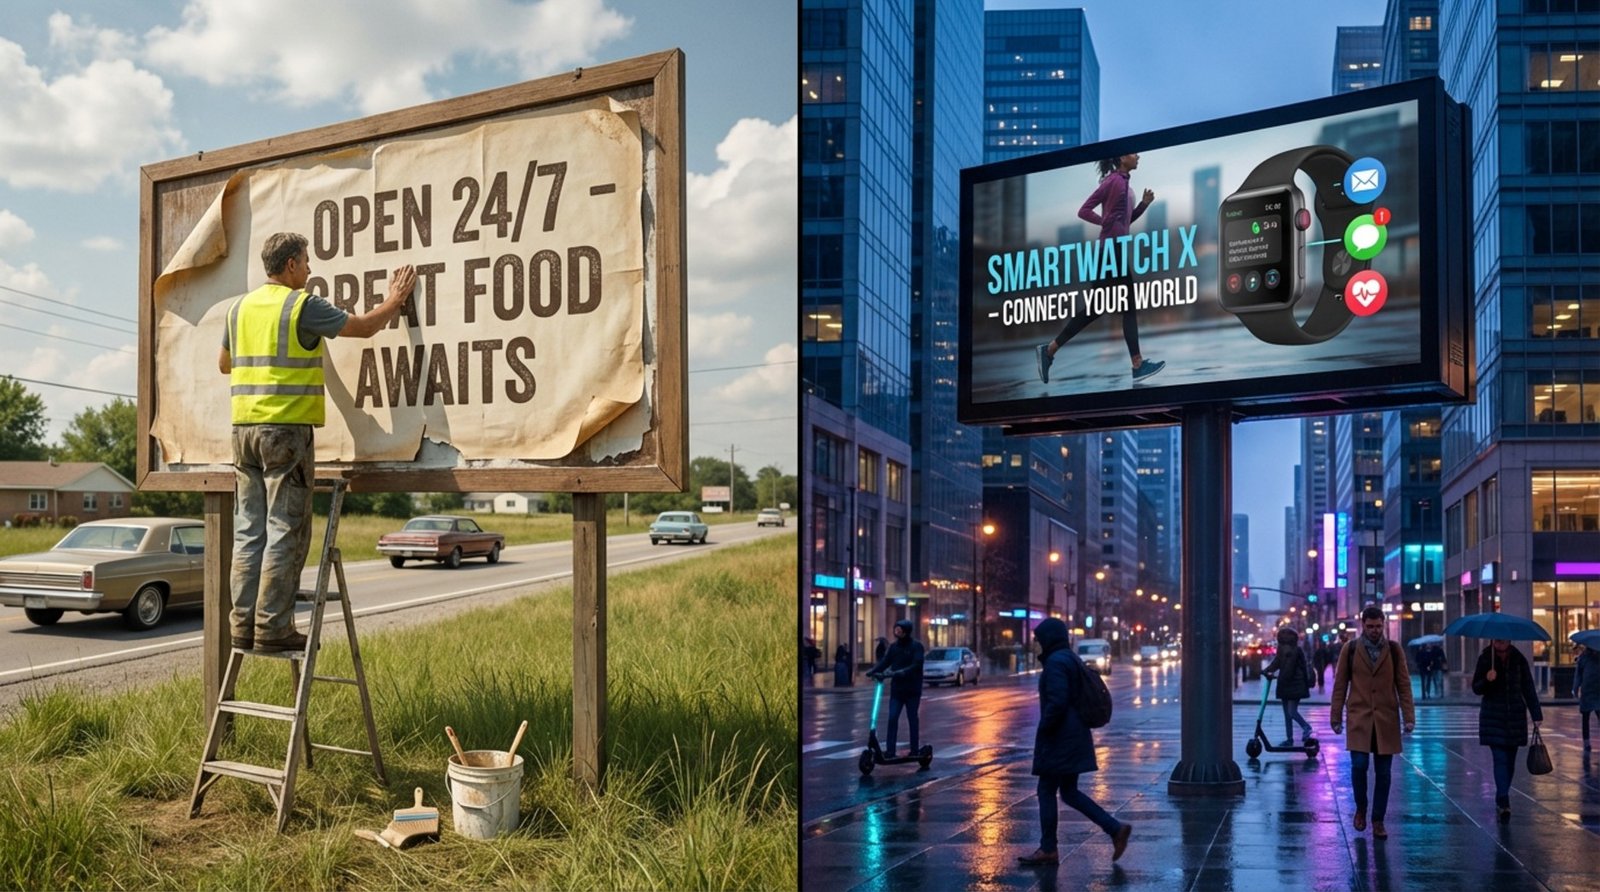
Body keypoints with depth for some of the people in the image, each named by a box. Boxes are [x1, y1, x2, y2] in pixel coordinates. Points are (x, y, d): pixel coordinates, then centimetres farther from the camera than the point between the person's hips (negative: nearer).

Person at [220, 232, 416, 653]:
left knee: (249, 531, 9)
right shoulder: (303, 306, -7)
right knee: (285, 532, -4)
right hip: (287, 429, -7)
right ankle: (272, 628, -5)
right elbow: (364, 327, 0)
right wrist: (394, 301, 17)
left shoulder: (240, 308, 14)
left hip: (244, 428, 7)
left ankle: (244, 625, 9)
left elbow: (224, 364, 25)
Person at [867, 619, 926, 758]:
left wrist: (898, 673, -29)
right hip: (897, 689, 4)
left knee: (912, 719, 5)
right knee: (892, 718, -5)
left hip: (912, 689, -4)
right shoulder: (893, 646, 7)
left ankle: (914, 751, 14)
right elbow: (885, 661, 0)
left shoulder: (916, 646, -8)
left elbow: (916, 665, -19)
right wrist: (873, 670, -19)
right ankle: (889, 750, -4)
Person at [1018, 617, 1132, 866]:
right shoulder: (1072, 660, 15)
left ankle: (1048, 849, 6)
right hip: (1075, 737, 10)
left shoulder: (1055, 662, -15)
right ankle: (1116, 828, 7)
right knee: (1069, 792, 13)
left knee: (1046, 791, 0)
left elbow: (1057, 702, -25)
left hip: (1058, 740, -10)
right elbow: (1082, 698, 20)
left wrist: (1043, 730, -13)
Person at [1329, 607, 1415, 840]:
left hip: (1386, 720, 1)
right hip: (1359, 718, -1)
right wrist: (1336, 716, 4)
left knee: (1383, 773, 3)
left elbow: (1404, 685, 4)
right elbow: (1340, 685, 5)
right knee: (1359, 765, -11)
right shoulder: (1350, 649, 2)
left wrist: (1409, 716, -3)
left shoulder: (1394, 650, 4)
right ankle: (1361, 809, 14)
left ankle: (1378, 821, 13)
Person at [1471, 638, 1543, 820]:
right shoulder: (1485, 659, -2)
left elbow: (1528, 689, 4)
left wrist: (1536, 715, -1)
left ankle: (1501, 799, 21)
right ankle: (1503, 802, -17)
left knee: (1509, 760, 8)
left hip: (1515, 717, 2)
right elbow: (1476, 688, 1)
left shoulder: (1519, 660, 2)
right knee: (1500, 759, -11)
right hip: (1493, 718, -2)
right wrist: (1487, 680, -21)